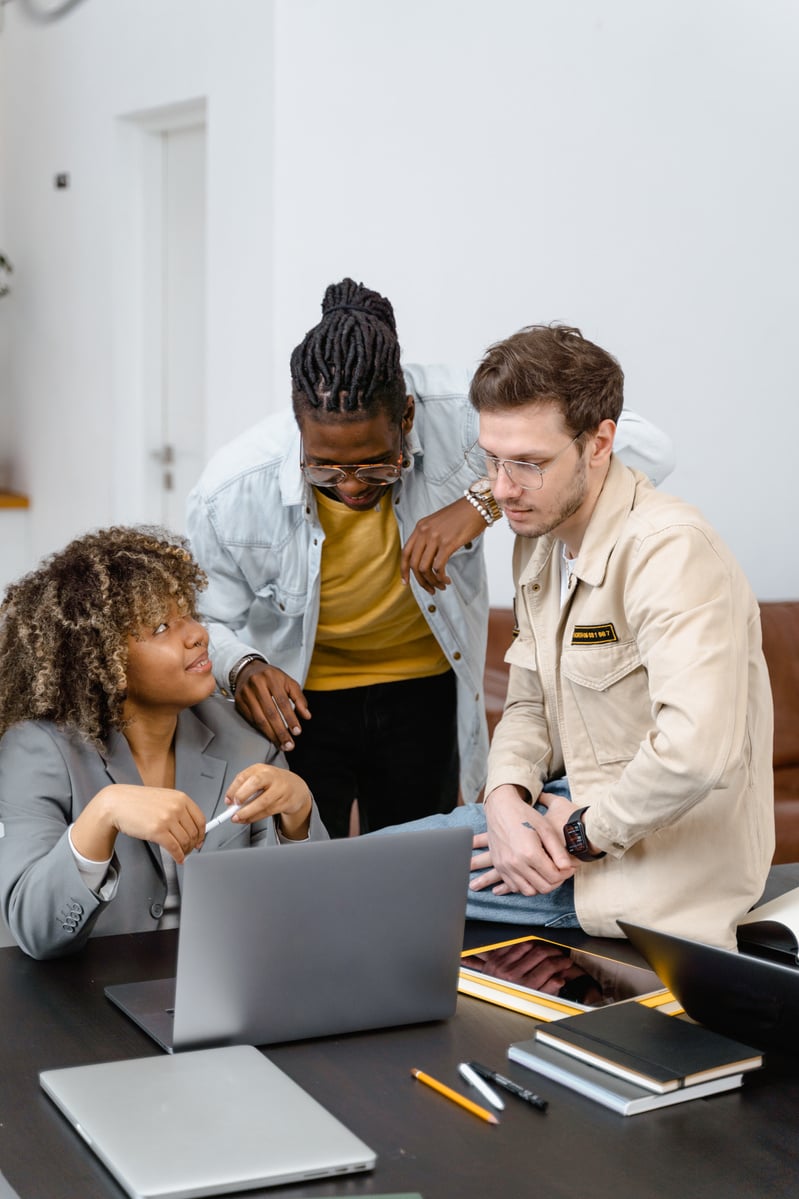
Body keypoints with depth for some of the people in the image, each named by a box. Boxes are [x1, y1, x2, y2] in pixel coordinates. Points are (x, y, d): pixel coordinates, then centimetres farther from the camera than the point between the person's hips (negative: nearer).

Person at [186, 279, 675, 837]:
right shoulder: (232, 492, -25)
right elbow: (204, 624, -8)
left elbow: (647, 449, -29)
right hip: (296, 703, -1)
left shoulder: (453, 415, -27)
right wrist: (244, 670, -32)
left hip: (423, 692, 1)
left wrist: (485, 499, -38)